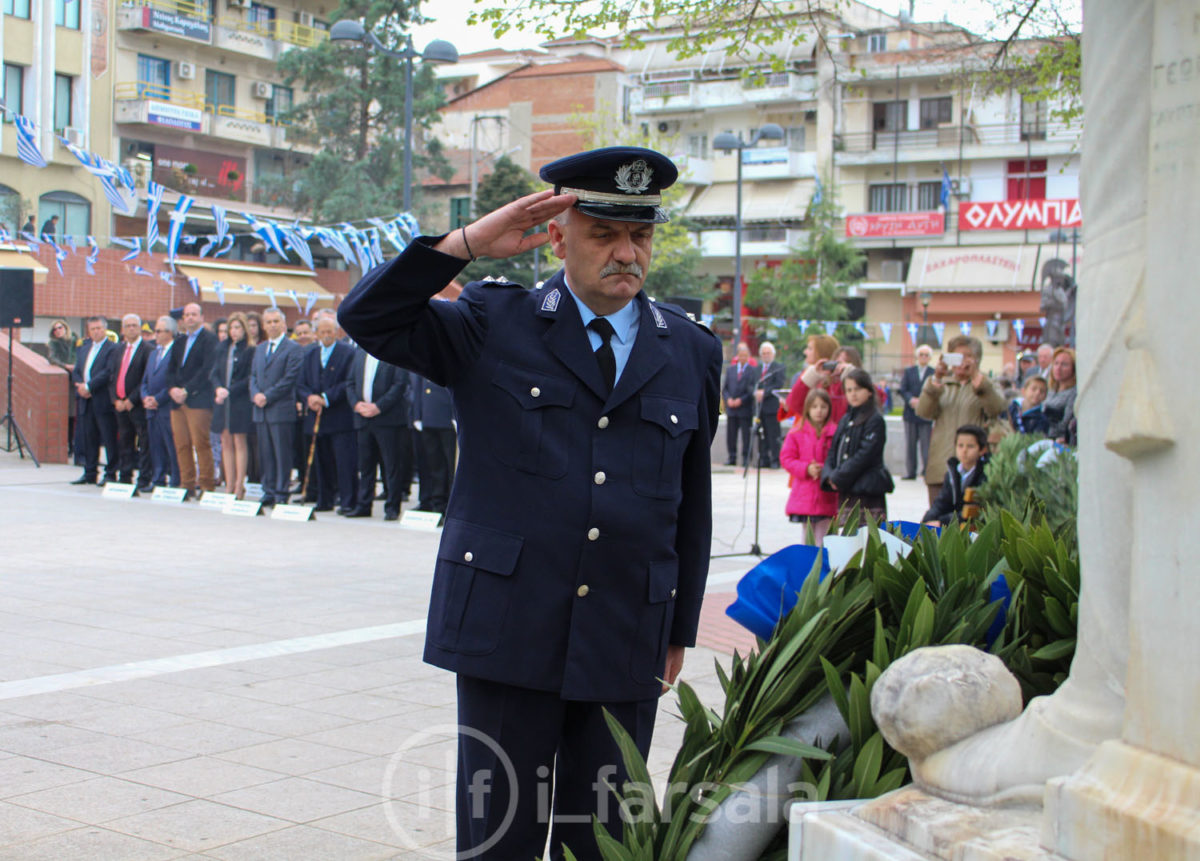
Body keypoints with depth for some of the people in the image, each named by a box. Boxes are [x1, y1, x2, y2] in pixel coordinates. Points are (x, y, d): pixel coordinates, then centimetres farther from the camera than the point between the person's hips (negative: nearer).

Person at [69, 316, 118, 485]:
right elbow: (76, 371, 16)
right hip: (86, 400, 7)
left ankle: (110, 474, 2)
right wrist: (80, 386, -4)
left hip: (103, 400, -7)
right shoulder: (83, 349, 19)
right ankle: (90, 473, 17)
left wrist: (89, 386, -16)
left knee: (109, 439, -3)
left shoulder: (112, 349, -5)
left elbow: (108, 372, -15)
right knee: (88, 438, 11)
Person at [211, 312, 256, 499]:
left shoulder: (250, 350, -5)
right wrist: (218, 389, -8)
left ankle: (239, 486, -1)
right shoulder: (222, 348, 14)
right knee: (226, 443, 6)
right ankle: (229, 485, 10)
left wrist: (229, 391, -14)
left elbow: (250, 378, -9)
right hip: (222, 401, 6)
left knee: (239, 442, -4)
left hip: (241, 401, -6)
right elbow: (215, 373, 11)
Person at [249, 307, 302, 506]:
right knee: (265, 454, 8)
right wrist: (255, 395, -4)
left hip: (281, 409, -7)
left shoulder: (293, 348, -4)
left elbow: (290, 378, -11)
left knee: (282, 454, -4)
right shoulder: (259, 349, 19)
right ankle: (269, 492, 14)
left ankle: (281, 494, 0)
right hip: (261, 410, 7)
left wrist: (267, 397, -14)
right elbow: (253, 376, 16)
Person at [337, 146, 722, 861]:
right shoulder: (495, 325, 2)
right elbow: (368, 319, -6)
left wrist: (680, 632, 13)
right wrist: (467, 244, -14)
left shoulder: (691, 353, 9)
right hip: (507, 633, -2)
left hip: (626, 643, 2)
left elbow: (693, 502, 13)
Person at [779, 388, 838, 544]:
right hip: (803, 493, 1)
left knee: (822, 539, 0)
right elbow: (786, 458, 1)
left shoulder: (835, 433, -2)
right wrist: (806, 469, -12)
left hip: (826, 495, -1)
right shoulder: (797, 432, 2)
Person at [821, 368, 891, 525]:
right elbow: (833, 452, 15)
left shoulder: (875, 420, -7)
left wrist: (838, 478, -12)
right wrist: (829, 475, -4)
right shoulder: (845, 420, 16)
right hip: (845, 491, 7)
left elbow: (864, 455, -15)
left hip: (868, 492, -7)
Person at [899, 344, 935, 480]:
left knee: (926, 445, -4)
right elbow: (903, 390, 3)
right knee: (910, 445, 6)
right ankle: (910, 472, 10)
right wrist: (911, 400, -15)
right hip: (910, 412, 3)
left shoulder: (934, 373, 2)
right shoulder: (909, 371, 11)